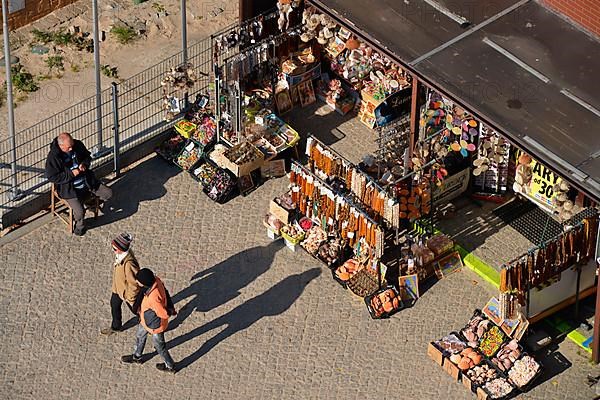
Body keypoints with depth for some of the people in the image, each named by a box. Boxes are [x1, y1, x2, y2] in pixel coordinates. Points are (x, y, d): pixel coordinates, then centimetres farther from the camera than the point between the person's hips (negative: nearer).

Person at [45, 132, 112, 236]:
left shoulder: (78, 145, -6)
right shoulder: (53, 157, -22)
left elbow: (87, 156, 13)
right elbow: (52, 177, -19)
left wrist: (85, 164, -11)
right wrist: (71, 174, -25)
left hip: (86, 181, 6)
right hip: (70, 188, -6)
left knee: (108, 193, 0)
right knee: (80, 212, -22)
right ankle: (79, 225, 13)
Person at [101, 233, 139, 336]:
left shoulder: (129, 263, -42)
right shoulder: (120, 254, -17)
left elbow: (134, 283, -31)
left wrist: (131, 298, -18)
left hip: (127, 291, -8)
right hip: (118, 287, 8)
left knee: (135, 309, 18)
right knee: (114, 305, 28)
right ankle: (116, 327, 54)